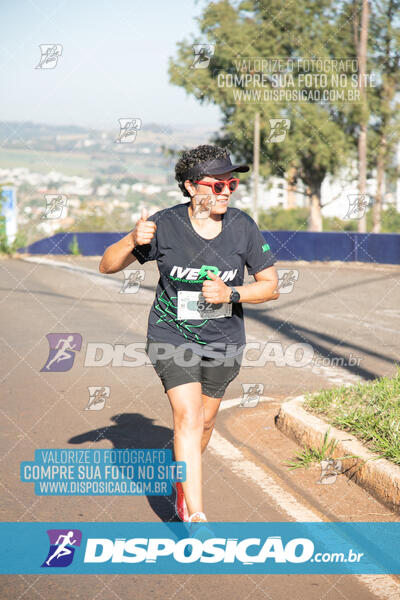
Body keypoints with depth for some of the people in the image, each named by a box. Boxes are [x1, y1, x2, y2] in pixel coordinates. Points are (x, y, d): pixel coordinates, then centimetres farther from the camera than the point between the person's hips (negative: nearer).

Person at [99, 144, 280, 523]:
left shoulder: (243, 227, -10)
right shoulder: (165, 225, -15)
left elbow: (271, 286, -3)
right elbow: (108, 266, -9)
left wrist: (231, 294, -21)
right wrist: (133, 241, -29)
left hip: (223, 340, 3)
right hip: (172, 335, -3)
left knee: (205, 421, 15)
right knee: (188, 418, -17)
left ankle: (183, 486, 44)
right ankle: (195, 517, -18)